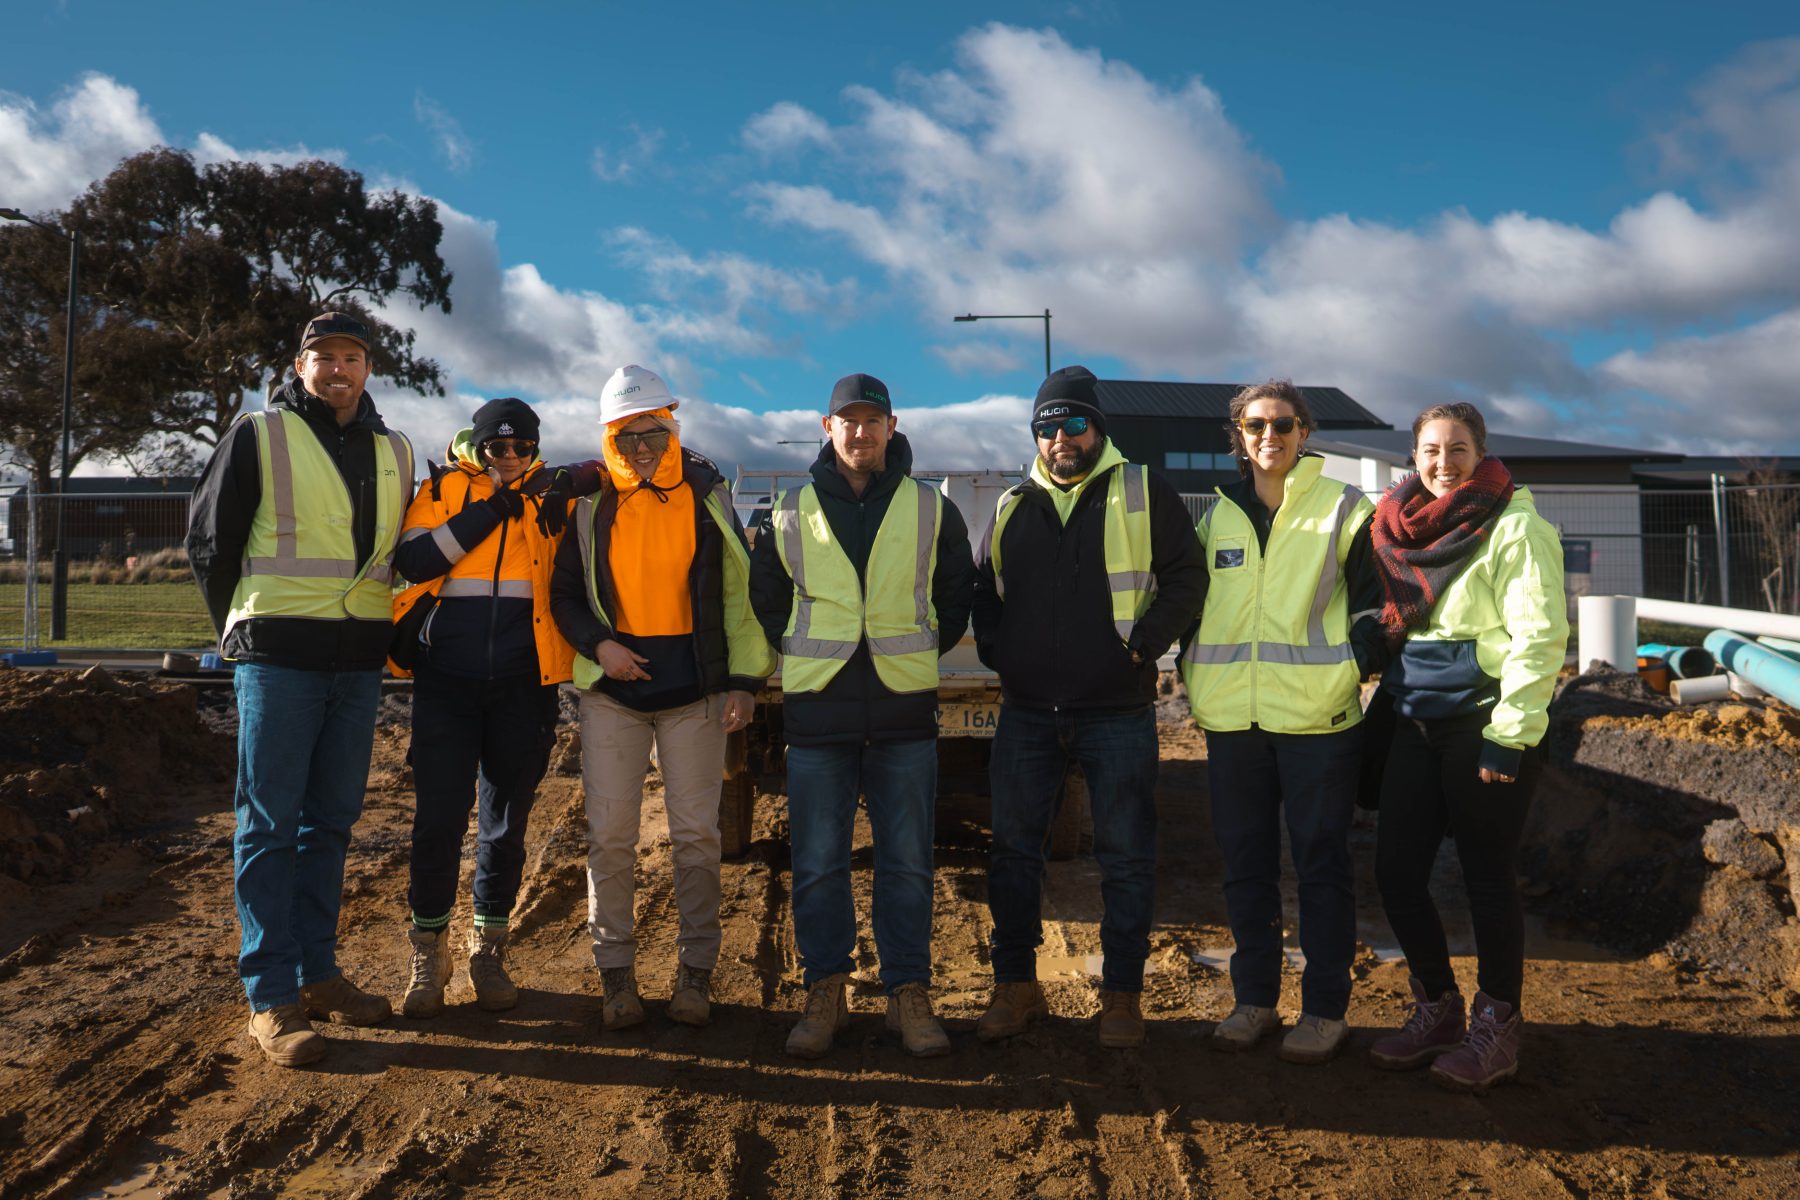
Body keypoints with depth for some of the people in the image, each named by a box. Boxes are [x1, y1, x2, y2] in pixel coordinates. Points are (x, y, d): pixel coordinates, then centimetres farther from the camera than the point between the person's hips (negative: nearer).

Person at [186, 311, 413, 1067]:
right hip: (279, 657, -4)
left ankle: (317, 973, 21)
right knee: (270, 822, -2)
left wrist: (377, 630, 13)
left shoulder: (394, 454, 14)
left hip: (359, 662, 5)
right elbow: (208, 539, 4)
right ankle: (270, 996, 4)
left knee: (331, 820, 10)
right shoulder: (259, 436, 1)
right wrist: (244, 630, 6)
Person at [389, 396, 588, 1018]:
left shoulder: (551, 495, 8)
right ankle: (429, 953, 17)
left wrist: (560, 511, -15)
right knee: (438, 816, -1)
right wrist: (489, 509, -13)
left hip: (521, 686, 1)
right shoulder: (443, 488, 4)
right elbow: (411, 560, -11)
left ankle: (489, 949, 24)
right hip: (445, 681, -1)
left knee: (507, 819, 9)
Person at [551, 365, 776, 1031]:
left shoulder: (707, 494, 4)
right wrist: (597, 645, -8)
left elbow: (738, 592, 5)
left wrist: (745, 681, -1)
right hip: (613, 689, 1)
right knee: (610, 834, 2)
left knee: (696, 833, 2)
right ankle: (616, 971, 15)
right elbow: (566, 594, 11)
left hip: (694, 688, -1)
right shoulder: (591, 503, 6)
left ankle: (696, 970, 14)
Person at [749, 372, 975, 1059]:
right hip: (817, 711, 1)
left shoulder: (930, 510, 6)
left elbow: (957, 596, 16)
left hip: (905, 708, 0)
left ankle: (909, 995, 16)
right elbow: (766, 600, 17)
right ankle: (825, 994, 17)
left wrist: (919, 652, 11)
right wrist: (804, 655, 12)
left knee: (907, 862, 4)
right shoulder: (791, 513, 7)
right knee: (816, 864, 4)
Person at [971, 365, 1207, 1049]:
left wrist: (1142, 644, -11)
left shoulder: (1143, 496, 2)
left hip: (1118, 711, -3)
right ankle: (1016, 985, 22)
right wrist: (997, 652, 5)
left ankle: (1122, 994, 18)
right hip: (1027, 711, 3)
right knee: (1013, 850, 8)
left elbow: (1185, 576, -1)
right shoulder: (1012, 508, 12)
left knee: (1125, 857, 4)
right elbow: (982, 588, 20)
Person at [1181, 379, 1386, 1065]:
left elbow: (1374, 600, 2)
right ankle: (1253, 1000, 23)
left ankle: (1325, 1010, 16)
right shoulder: (1217, 514, 14)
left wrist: (1353, 666, -10)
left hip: (1317, 718, -4)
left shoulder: (1343, 510, 3)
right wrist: (1195, 673, 11)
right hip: (1232, 721, 4)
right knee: (1245, 864, 10)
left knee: (1321, 865, 3)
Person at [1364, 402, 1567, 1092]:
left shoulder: (1514, 526, -8)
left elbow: (1540, 636, -14)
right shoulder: (1404, 526, 12)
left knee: (1488, 877, 3)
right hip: (1417, 723, 6)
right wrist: (1389, 702, 15)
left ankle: (1497, 1026, 20)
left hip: (1485, 724, -6)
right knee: (1395, 870, 6)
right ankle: (1437, 1008, 25)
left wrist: (1508, 736, -17)